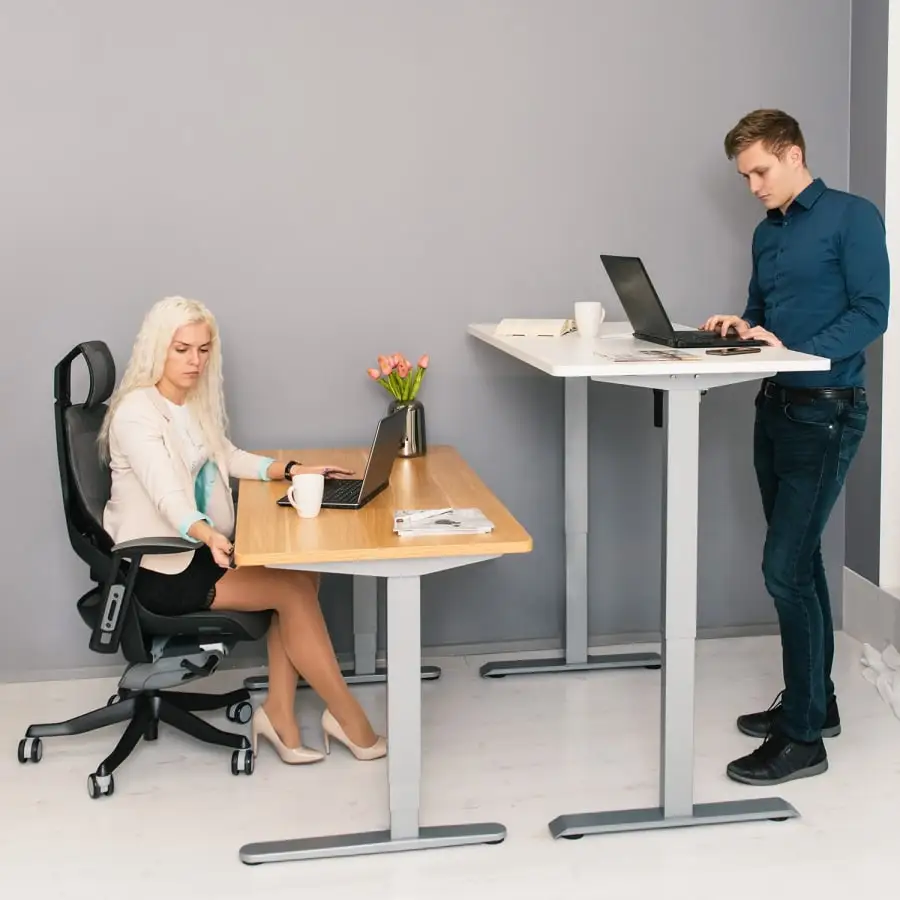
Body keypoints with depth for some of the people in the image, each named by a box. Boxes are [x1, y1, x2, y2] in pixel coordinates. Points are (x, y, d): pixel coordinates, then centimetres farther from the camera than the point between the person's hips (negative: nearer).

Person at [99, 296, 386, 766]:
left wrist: (292, 470, 5)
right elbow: (167, 495, -34)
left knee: (301, 575, -11)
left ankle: (280, 710, -6)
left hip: (196, 549, 8)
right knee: (294, 589, -16)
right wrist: (208, 534, -52)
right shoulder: (136, 413, -20)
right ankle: (348, 717, -4)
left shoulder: (196, 401, 7)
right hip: (159, 567, -8)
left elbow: (229, 458, 20)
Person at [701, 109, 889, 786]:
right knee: (799, 561, 14)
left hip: (826, 411, -8)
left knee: (786, 567, -11)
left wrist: (794, 349, -22)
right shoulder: (766, 234, 15)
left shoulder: (851, 217, -7)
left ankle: (803, 737, -2)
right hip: (777, 407, 8)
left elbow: (871, 313, -14)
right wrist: (739, 326, 1)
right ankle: (814, 702, 28)